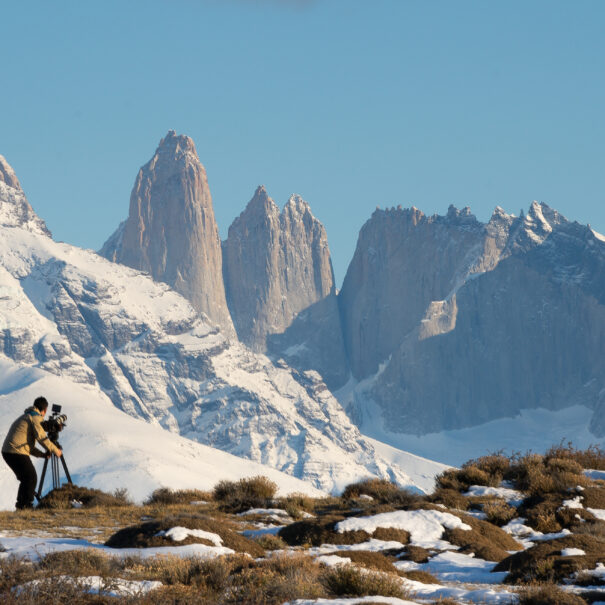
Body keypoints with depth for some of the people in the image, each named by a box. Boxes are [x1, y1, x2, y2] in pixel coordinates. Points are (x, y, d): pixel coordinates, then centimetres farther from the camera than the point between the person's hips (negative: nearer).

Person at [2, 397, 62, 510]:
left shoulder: (24, 417, 26)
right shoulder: (34, 418, -4)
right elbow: (42, 438, -12)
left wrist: (42, 454, 20)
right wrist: (56, 451, -1)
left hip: (7, 452, 9)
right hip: (18, 452, -9)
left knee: (26, 479, 18)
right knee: (31, 478, -1)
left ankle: (20, 506, 19)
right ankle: (26, 505, -4)